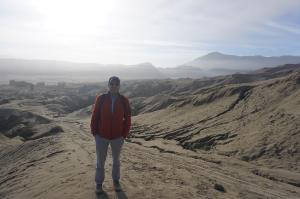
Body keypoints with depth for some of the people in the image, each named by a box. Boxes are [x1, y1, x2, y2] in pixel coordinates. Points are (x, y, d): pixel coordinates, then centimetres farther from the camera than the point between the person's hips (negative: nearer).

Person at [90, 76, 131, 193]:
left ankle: (116, 181, 40)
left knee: (116, 160, 19)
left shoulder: (124, 100, -8)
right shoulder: (101, 99, -9)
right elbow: (95, 116, -4)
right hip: (101, 137, 0)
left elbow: (127, 119, -3)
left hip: (117, 137, 1)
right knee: (100, 161, 13)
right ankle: (99, 183, 34)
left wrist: (124, 135, -5)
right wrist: (94, 133, -3)